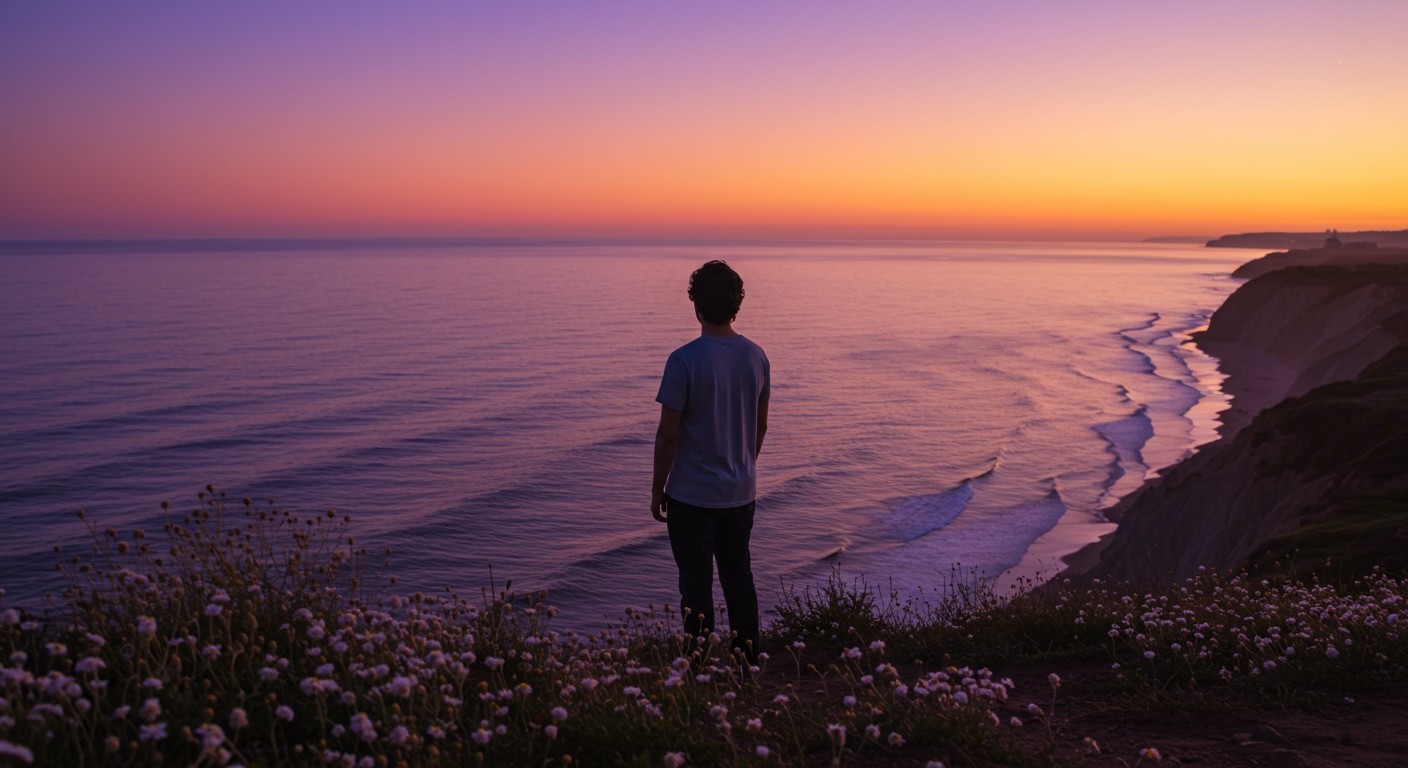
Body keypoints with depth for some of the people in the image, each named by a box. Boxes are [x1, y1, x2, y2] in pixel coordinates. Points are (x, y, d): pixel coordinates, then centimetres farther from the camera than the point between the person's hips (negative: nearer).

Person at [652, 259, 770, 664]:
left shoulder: (684, 361, -18)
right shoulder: (756, 356, -1)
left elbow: (668, 433, -15)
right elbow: (760, 425, 9)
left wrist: (657, 487, -3)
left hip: (691, 494, -5)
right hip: (741, 493, 5)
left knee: (696, 585, 6)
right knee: (739, 577, 17)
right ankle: (748, 659, 25)